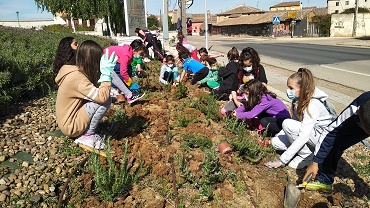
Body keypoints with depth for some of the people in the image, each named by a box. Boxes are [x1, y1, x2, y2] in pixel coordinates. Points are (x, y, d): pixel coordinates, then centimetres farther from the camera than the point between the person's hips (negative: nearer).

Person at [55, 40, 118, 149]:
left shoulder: (74, 71, 4)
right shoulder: (78, 77, -25)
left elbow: (96, 91, 7)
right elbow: (102, 97, -34)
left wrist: (105, 73, -2)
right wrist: (106, 73, -25)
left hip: (67, 120, 10)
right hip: (71, 126, -10)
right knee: (105, 100, -19)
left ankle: (87, 132, 9)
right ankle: (88, 135, -5)